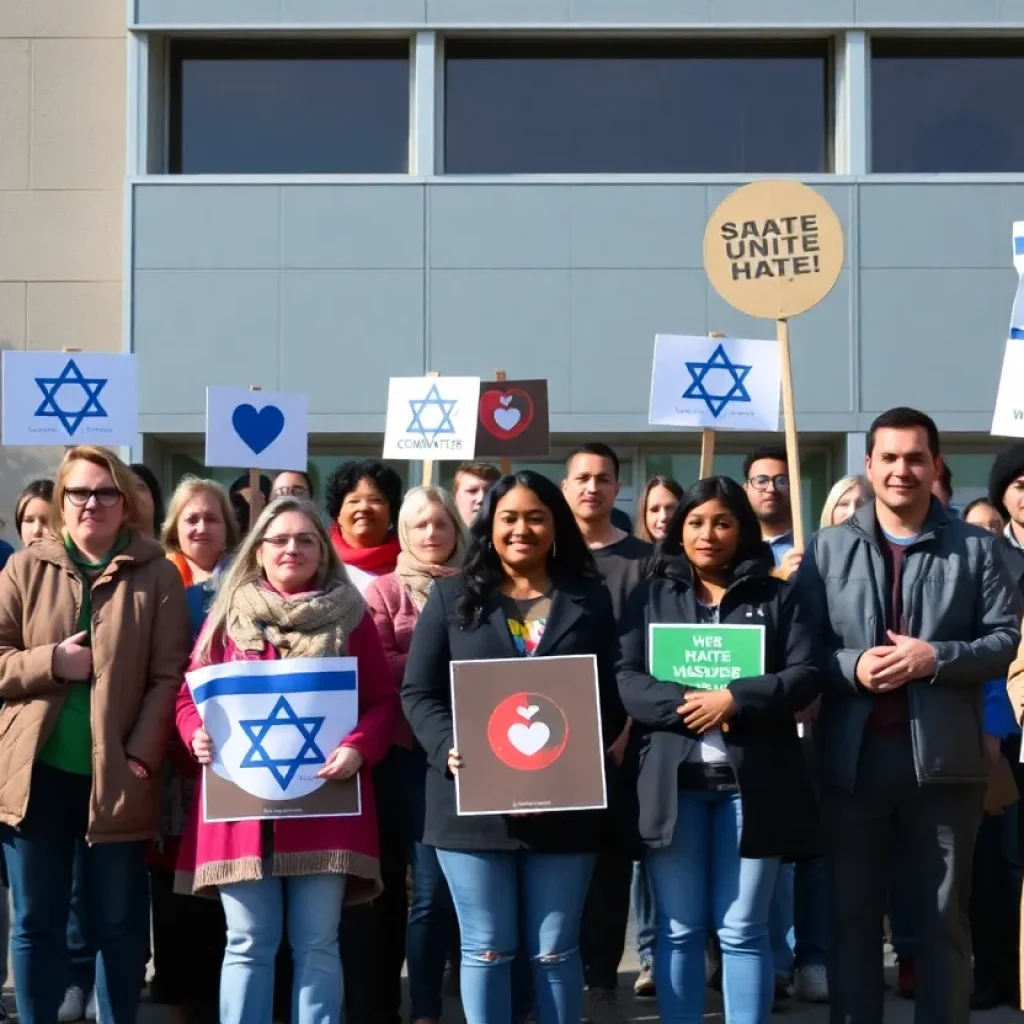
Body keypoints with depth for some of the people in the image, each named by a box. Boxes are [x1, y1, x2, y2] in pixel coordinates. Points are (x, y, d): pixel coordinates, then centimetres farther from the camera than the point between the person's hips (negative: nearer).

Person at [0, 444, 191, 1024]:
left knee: (118, 923, 10)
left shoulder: (157, 574, 0)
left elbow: (170, 675, -5)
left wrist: (142, 757, -13)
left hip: (116, 775, -1)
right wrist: (52, 661, -13)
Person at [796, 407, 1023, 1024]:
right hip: (854, 753, 1)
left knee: (943, 914, 9)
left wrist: (935, 657, -16)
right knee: (852, 911, 10)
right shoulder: (829, 548, 6)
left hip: (944, 755, -1)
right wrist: (851, 667, -15)